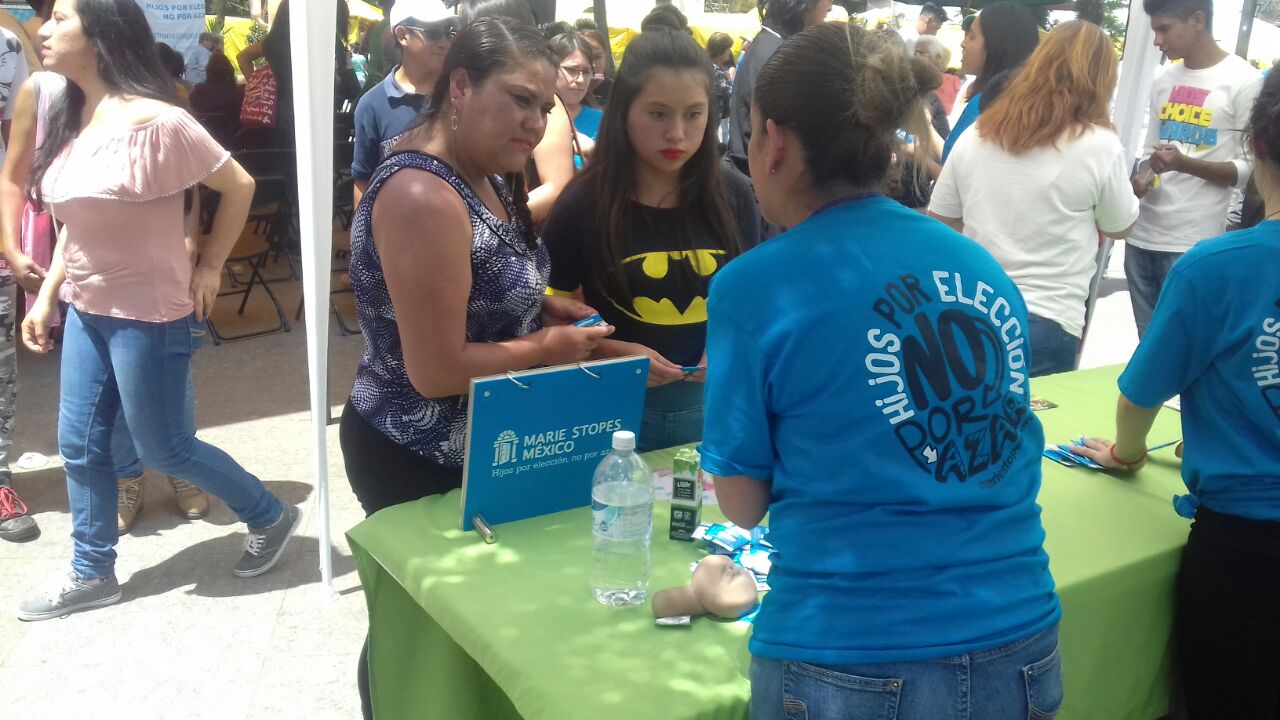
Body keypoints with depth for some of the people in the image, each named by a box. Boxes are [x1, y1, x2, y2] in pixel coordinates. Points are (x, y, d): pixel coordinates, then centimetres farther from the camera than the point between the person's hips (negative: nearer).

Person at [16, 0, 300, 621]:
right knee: (80, 444, 13)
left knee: (162, 447, 4)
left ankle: (269, 517, 25)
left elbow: (239, 185, -14)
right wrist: (47, 296, 13)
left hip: (150, 314, -8)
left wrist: (208, 267, -10)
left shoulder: (153, 122, -20)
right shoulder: (71, 120, 6)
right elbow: (76, 221, 15)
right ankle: (91, 574, 29)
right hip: (87, 310, 8)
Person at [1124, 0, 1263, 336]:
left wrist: (1184, 164, -22)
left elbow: (1252, 168, -8)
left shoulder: (1244, 82, -5)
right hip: (1141, 234, 6)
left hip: (1193, 243, -6)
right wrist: (1141, 178, -3)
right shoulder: (1165, 80, 14)